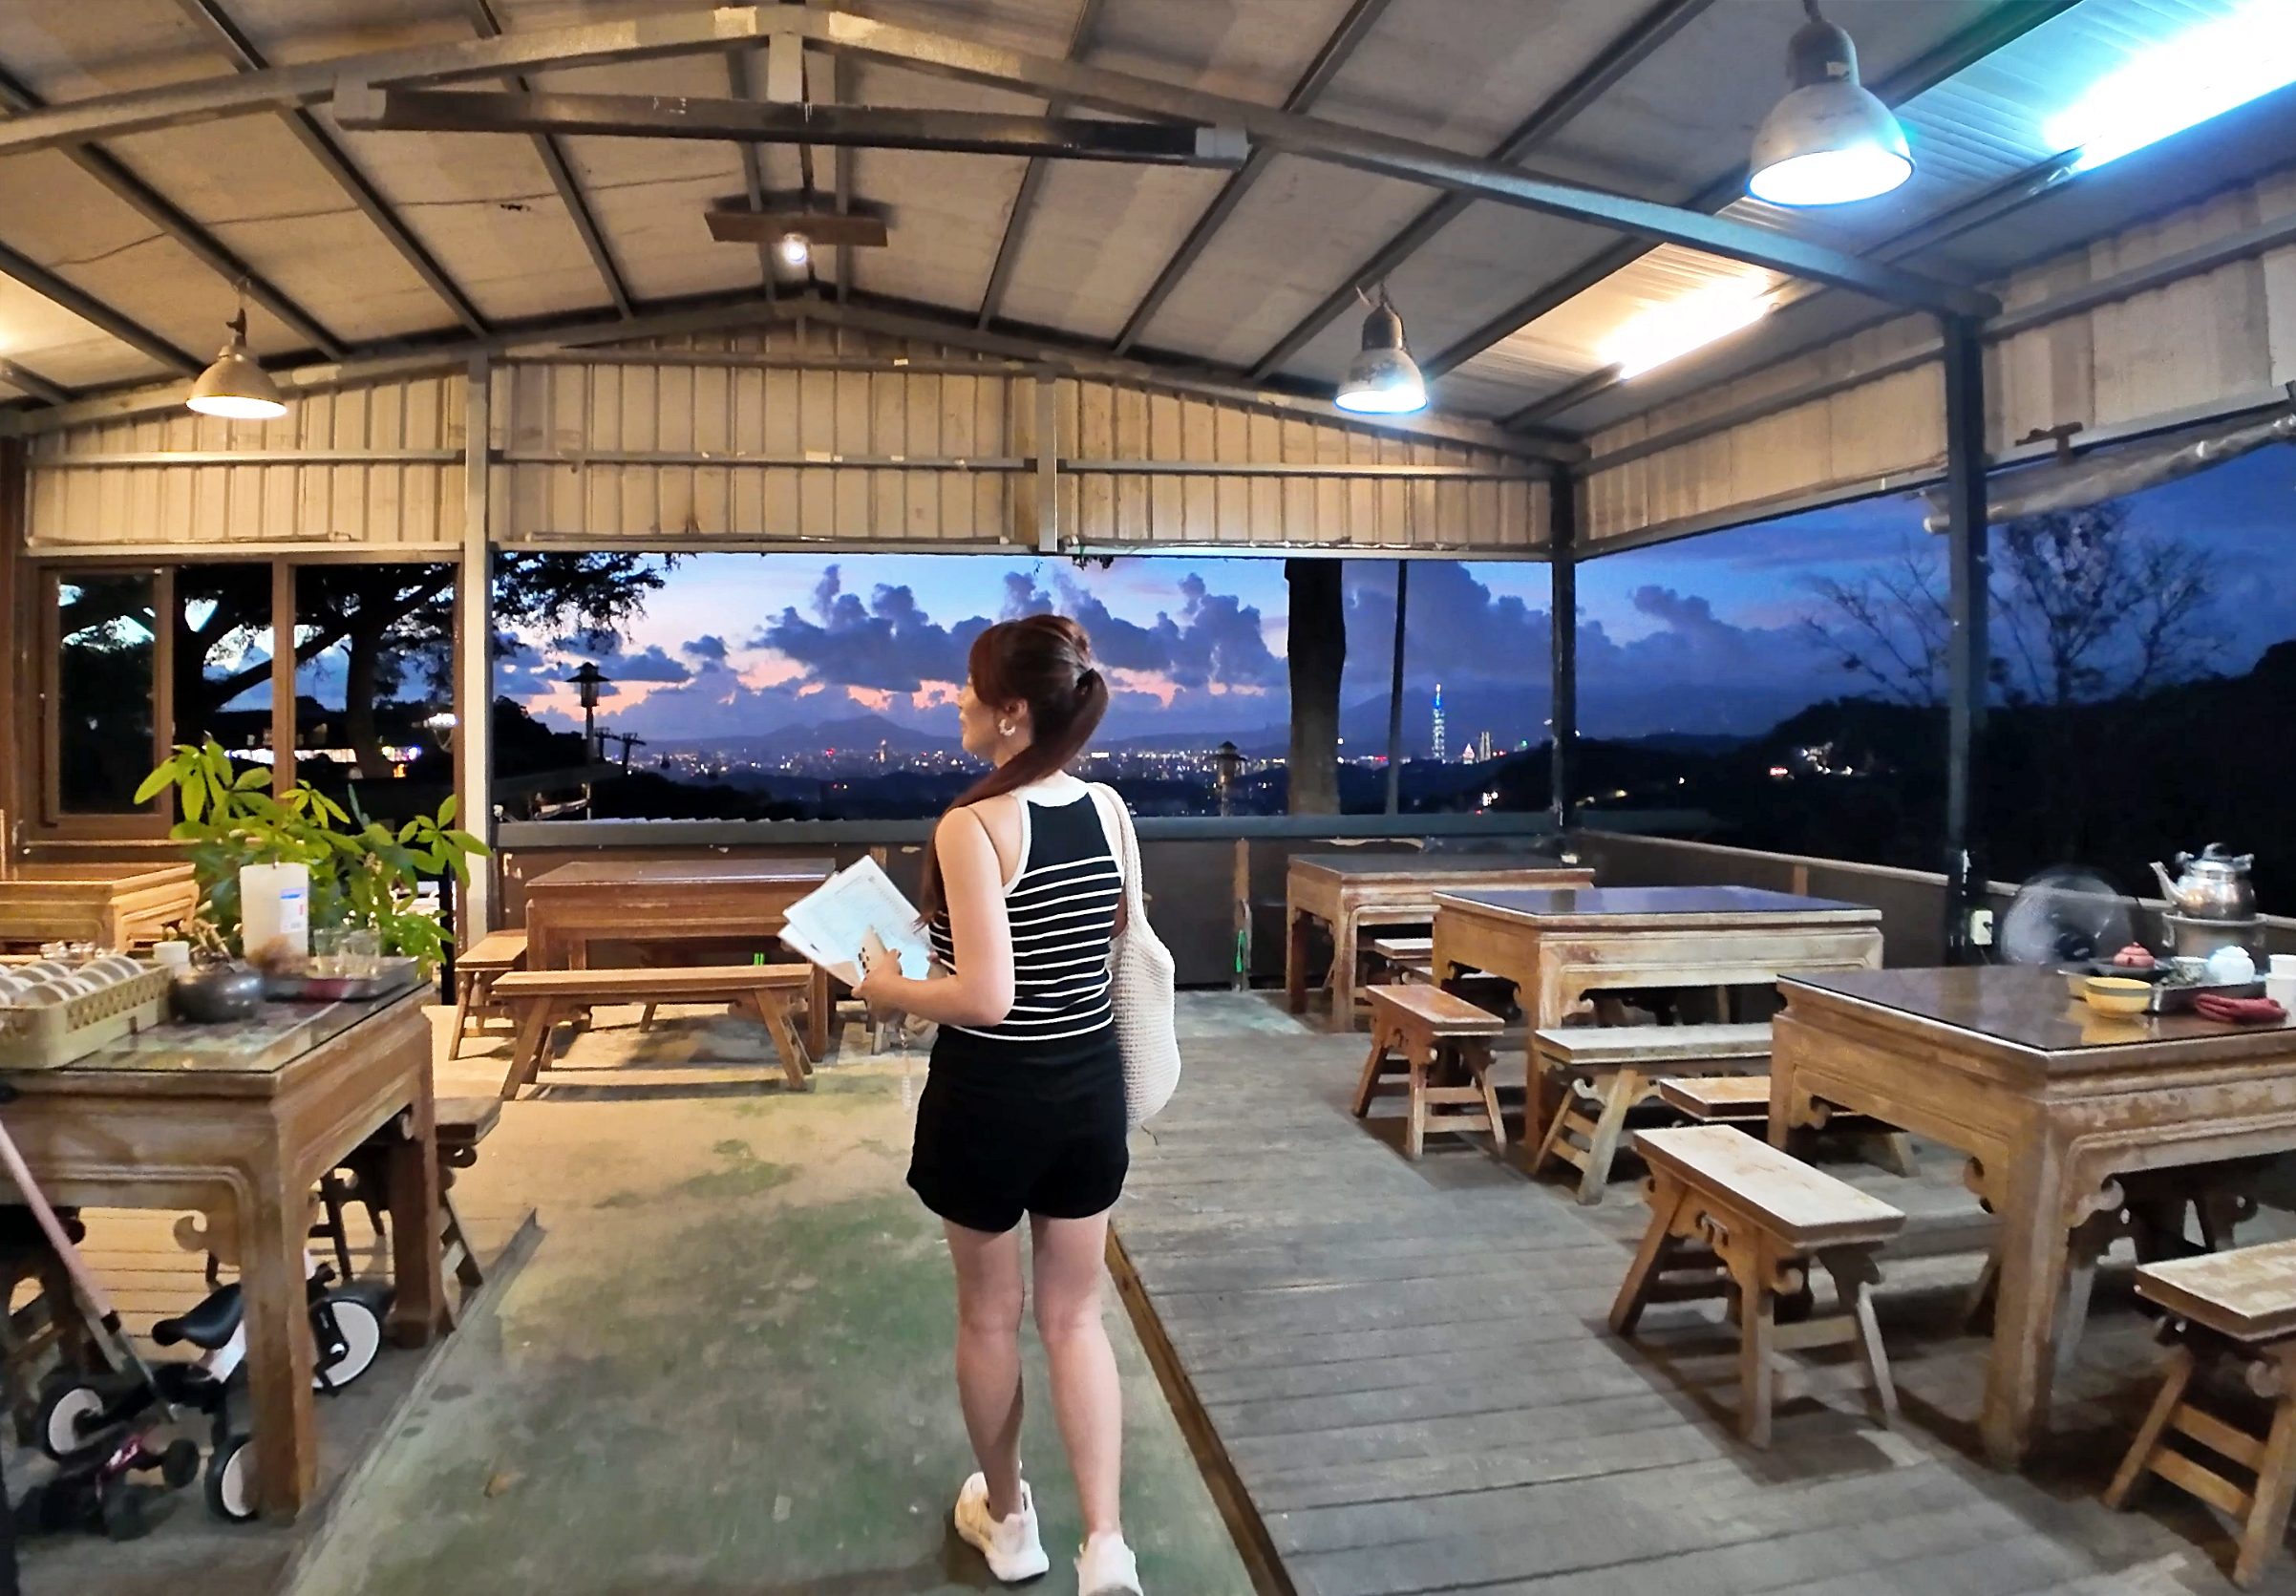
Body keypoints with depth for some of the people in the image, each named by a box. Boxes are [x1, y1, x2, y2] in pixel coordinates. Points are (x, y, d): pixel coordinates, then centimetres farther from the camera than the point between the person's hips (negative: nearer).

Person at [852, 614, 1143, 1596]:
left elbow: (984, 999, -25)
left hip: (992, 1095, -5)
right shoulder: (1109, 810, -3)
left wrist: (891, 989, -7)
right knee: (1074, 1317, 19)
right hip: (1090, 1086, 5)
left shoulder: (972, 826, -22)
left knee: (988, 1316, 19)